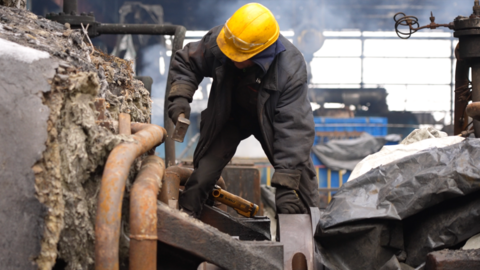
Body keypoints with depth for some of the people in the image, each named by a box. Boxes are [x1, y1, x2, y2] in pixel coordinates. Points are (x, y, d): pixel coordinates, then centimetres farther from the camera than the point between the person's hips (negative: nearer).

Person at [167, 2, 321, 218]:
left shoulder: (291, 69, -37)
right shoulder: (216, 41, -29)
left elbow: (294, 127, -38)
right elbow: (186, 62, -7)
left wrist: (285, 184, -43)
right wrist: (180, 95, -27)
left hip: (270, 119, -2)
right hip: (229, 115, 2)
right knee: (202, 175, -6)